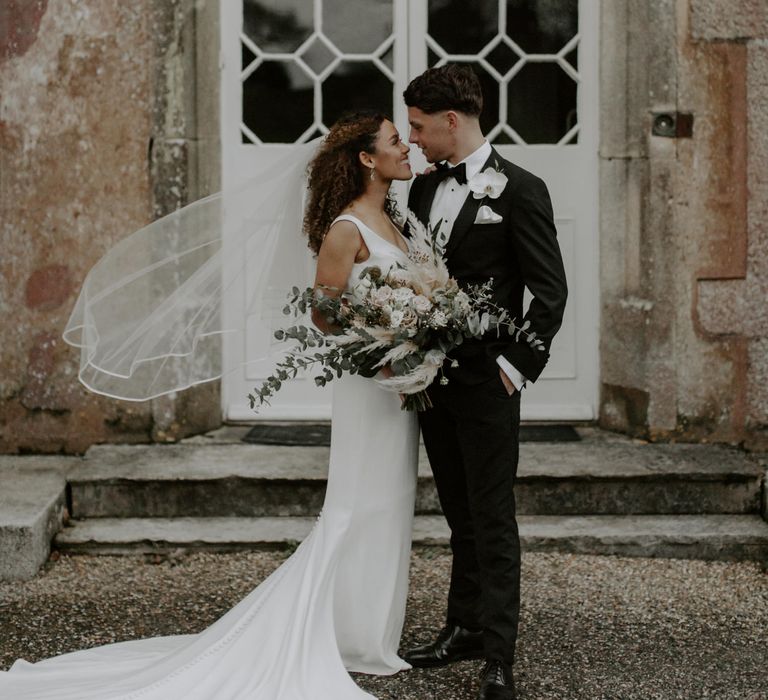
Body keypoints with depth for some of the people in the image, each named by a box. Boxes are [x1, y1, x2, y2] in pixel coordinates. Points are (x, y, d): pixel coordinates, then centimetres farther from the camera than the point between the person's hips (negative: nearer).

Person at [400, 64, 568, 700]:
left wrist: (516, 366, -14)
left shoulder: (520, 190, -9)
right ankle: (465, 629, 25)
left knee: (493, 521, -3)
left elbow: (550, 291, -10)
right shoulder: (424, 189, 11)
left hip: (486, 384, -6)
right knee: (461, 517, 15)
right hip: (433, 379, 6)